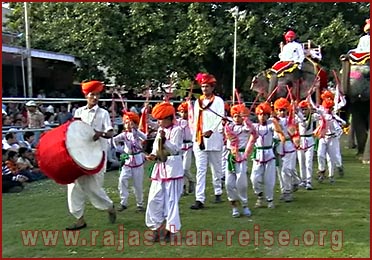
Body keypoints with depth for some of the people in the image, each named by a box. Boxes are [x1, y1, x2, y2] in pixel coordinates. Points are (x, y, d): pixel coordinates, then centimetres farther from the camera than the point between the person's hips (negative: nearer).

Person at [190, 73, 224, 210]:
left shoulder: (218, 101, 0)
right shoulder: (198, 102, 14)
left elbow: (220, 118, -11)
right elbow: (196, 120, 16)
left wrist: (211, 131, -26)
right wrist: (195, 137, 10)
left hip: (214, 140, -3)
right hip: (199, 141, 3)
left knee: (216, 168, 10)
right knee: (200, 170, -3)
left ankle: (218, 192, 29)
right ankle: (199, 199, -7)